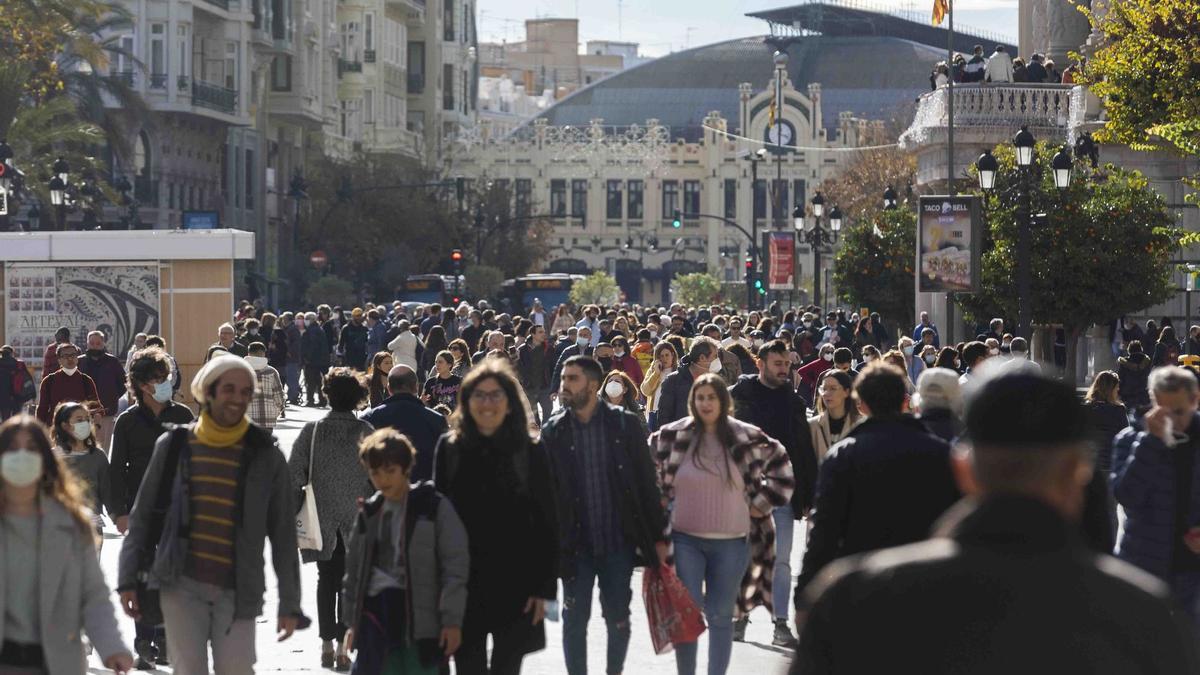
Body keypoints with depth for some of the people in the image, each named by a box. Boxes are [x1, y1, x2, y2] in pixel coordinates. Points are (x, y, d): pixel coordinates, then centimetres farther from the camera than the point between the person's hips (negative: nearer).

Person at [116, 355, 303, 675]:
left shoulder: (265, 456, 4)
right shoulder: (174, 446, 6)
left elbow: (283, 533, 5)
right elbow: (142, 516, 10)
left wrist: (290, 603, 2)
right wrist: (128, 578, 4)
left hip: (237, 591, 0)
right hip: (182, 585, 0)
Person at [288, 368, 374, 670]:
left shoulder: (312, 430, -5)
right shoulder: (365, 432, -8)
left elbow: (294, 472, -6)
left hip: (321, 519, 1)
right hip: (356, 520, -1)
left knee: (325, 579, 14)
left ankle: (327, 645, 15)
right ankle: (343, 647, -2)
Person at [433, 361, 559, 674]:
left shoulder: (530, 451, -1)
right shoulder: (449, 448, 3)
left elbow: (547, 524, -1)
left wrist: (544, 588, -6)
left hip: (515, 583, -1)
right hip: (462, 583, 1)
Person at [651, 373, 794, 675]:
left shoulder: (747, 438, -2)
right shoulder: (673, 435, -1)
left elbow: (781, 469, 10)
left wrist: (761, 504, 4)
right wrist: (660, 501, 9)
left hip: (731, 542, 0)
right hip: (686, 539, 0)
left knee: (720, 615, 8)